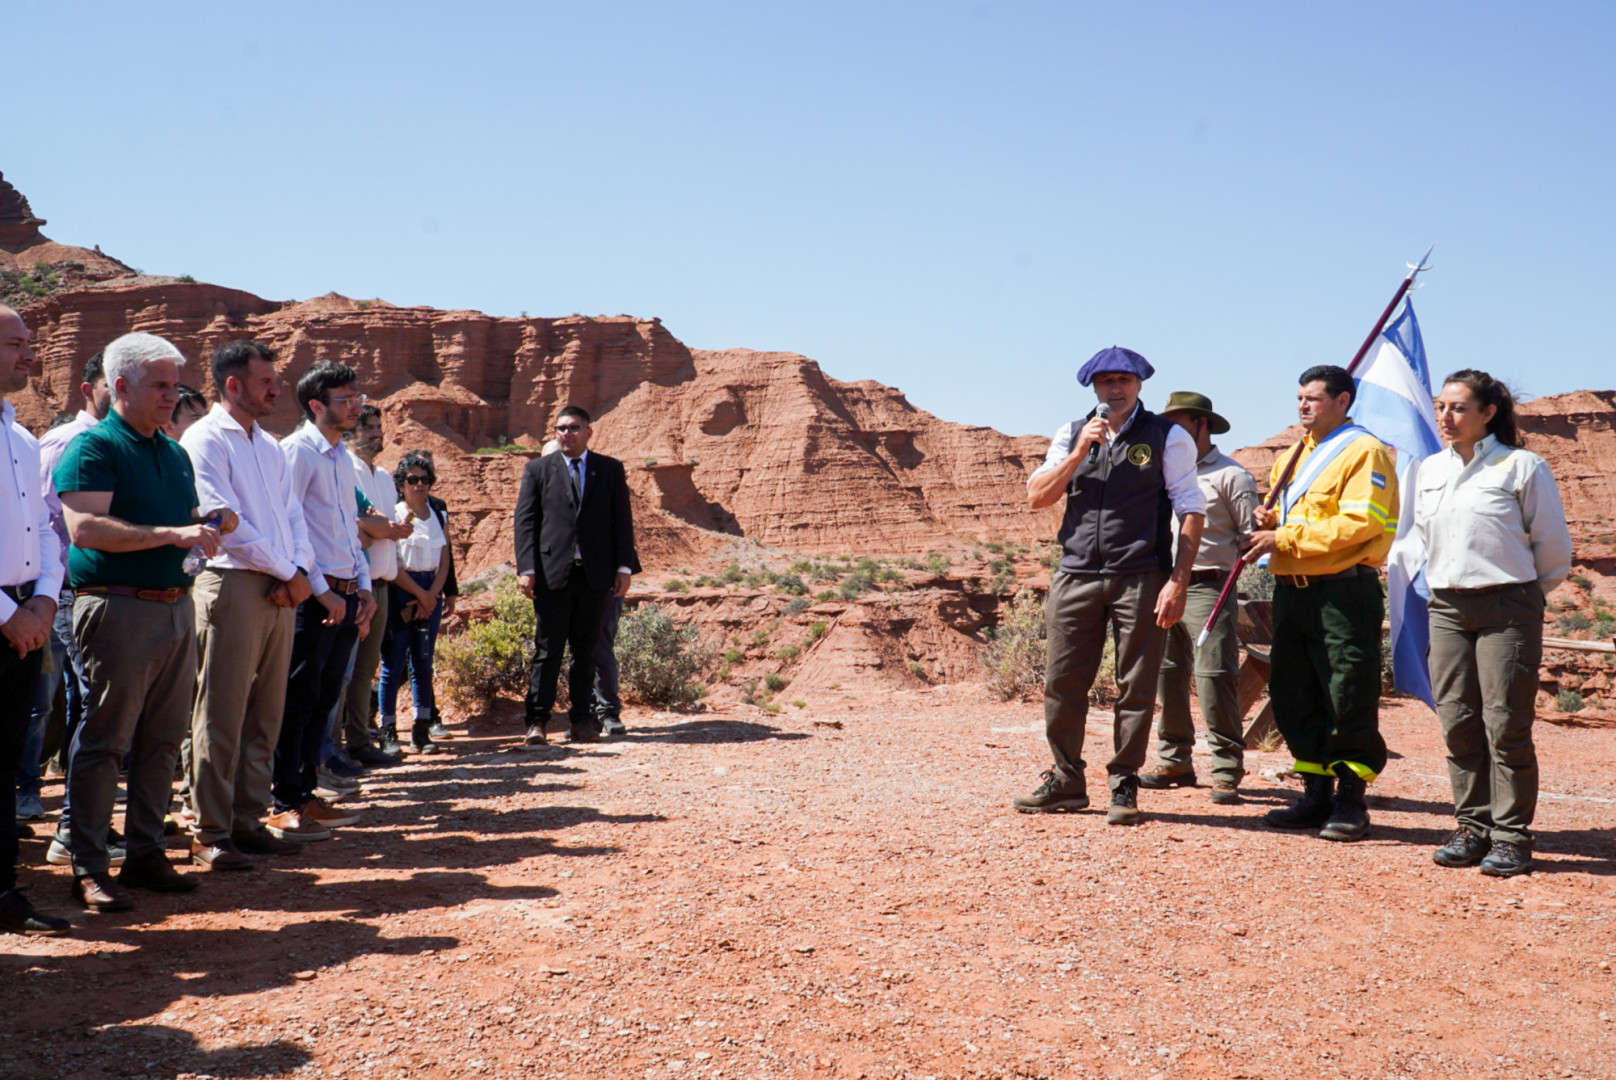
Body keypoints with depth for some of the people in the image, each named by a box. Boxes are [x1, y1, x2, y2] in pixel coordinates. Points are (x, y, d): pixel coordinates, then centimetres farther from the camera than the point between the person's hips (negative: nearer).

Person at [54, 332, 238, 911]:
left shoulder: (176, 453, 18)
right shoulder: (93, 448, -6)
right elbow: (85, 528, -19)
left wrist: (210, 522, 5)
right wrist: (171, 533, -24)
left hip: (177, 606, 7)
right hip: (119, 608, -7)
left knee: (163, 739, 10)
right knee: (104, 739, -2)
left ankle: (146, 852, 20)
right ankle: (89, 867, 6)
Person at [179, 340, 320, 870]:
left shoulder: (270, 446, 19)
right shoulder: (205, 440, -5)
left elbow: (293, 515, 16)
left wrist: (300, 571, -3)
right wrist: (288, 573, -8)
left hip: (280, 591, 8)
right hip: (231, 585, -7)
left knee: (266, 713, 9)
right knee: (221, 716, -4)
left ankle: (248, 821, 17)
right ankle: (209, 833, 2)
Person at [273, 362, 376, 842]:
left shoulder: (342, 458, 18)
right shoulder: (298, 451, -8)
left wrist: (363, 586, 13)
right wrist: (321, 590, -16)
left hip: (345, 597, 8)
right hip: (313, 596, -8)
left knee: (323, 698, 12)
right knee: (299, 700, -4)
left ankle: (304, 793, 21)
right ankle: (284, 806, 3)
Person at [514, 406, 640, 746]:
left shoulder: (611, 469, 11)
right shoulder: (538, 469, 8)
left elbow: (622, 520, 9)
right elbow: (525, 520, 3)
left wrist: (624, 567, 1)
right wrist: (527, 569, -7)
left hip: (595, 575, 1)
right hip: (552, 573, -1)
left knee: (585, 651, 7)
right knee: (547, 650, 0)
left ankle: (582, 719, 15)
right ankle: (537, 720, 6)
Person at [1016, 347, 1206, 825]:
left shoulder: (1167, 437, 4)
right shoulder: (1073, 435, 14)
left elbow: (1191, 510, -1)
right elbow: (1037, 496, 7)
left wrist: (1177, 582, -10)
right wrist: (1080, 452, -6)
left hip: (1141, 579, -3)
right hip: (1076, 575, 3)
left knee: (1136, 688, 1)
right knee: (1062, 683, 4)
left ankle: (1124, 787, 12)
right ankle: (1066, 782, 17)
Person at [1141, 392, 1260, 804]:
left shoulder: (1231, 475, 1)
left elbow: (1251, 537, -1)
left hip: (1207, 589, -6)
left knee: (1215, 677, -10)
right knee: (1166, 676, 8)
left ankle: (1226, 771, -4)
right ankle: (1174, 761, 19)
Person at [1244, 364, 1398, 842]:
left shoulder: (1364, 452, -6)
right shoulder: (1291, 456, 20)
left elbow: (1358, 523, -17)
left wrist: (1285, 538, -17)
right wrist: (1269, 520, 6)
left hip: (1343, 592, -8)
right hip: (1292, 589, 8)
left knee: (1350, 700, -3)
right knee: (1292, 696, 10)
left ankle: (1351, 801, 7)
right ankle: (1316, 793, 20)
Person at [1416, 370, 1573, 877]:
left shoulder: (1522, 466, -5)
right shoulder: (1429, 470, 12)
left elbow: (1553, 547, 1)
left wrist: (1524, 591, 11)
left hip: (1507, 609, -5)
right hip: (1446, 608, 5)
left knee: (1505, 725, -5)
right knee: (1457, 722, 5)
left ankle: (1512, 836, 4)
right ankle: (1472, 827, 15)